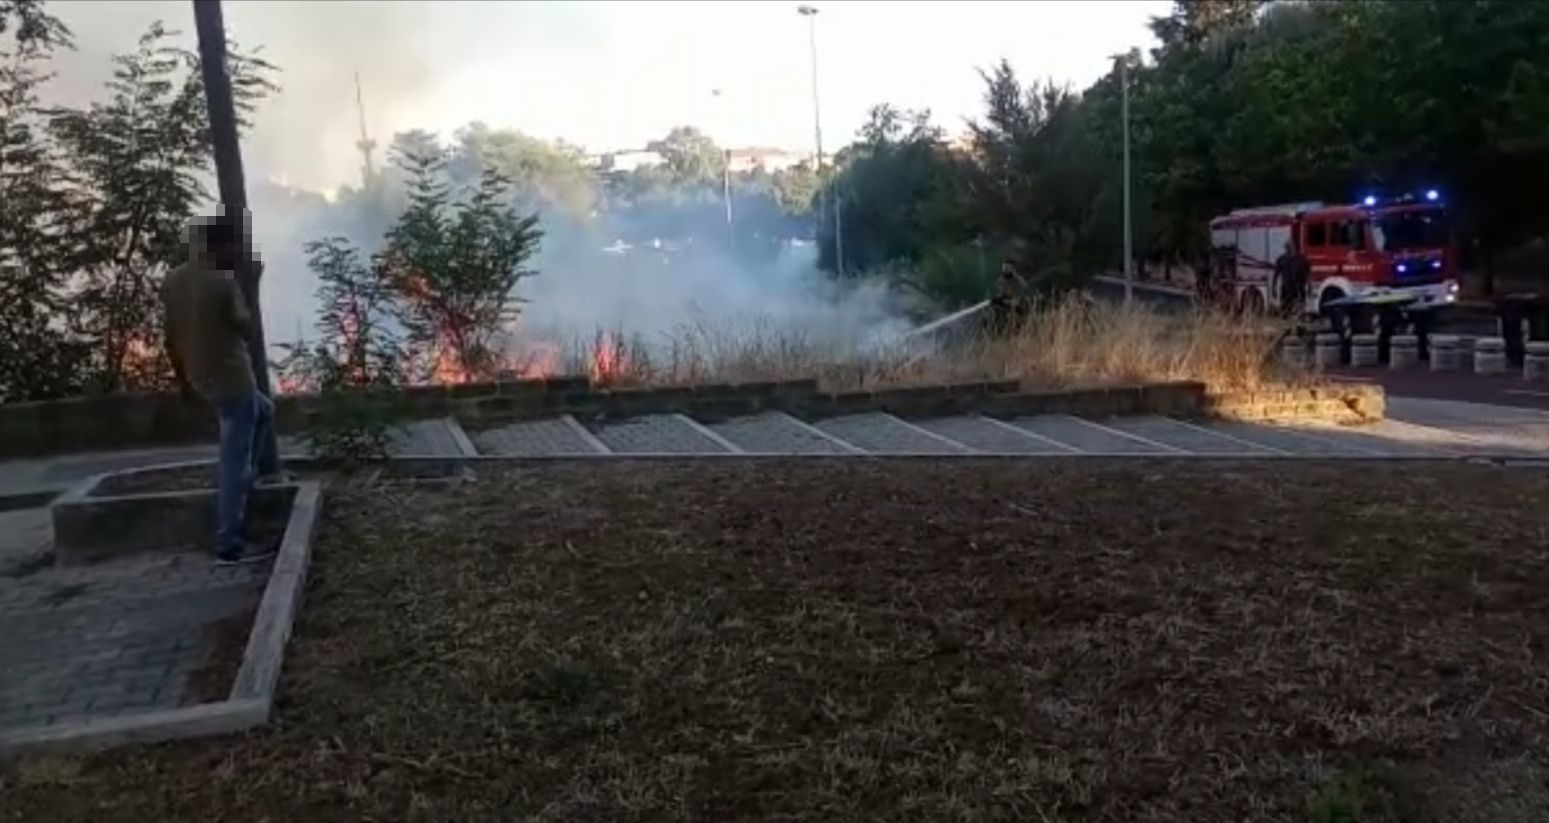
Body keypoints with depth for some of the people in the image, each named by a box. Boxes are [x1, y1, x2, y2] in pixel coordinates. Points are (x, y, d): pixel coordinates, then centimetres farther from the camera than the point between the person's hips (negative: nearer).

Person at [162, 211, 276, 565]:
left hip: (201, 378, 8)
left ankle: (244, 478, 35)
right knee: (235, 462, -2)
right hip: (232, 379, -8)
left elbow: (171, 339, 10)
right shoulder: (223, 282, -20)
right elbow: (245, 325, -8)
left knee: (264, 411, 33)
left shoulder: (173, 281, 4)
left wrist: (183, 378, 21)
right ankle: (228, 546, 1)